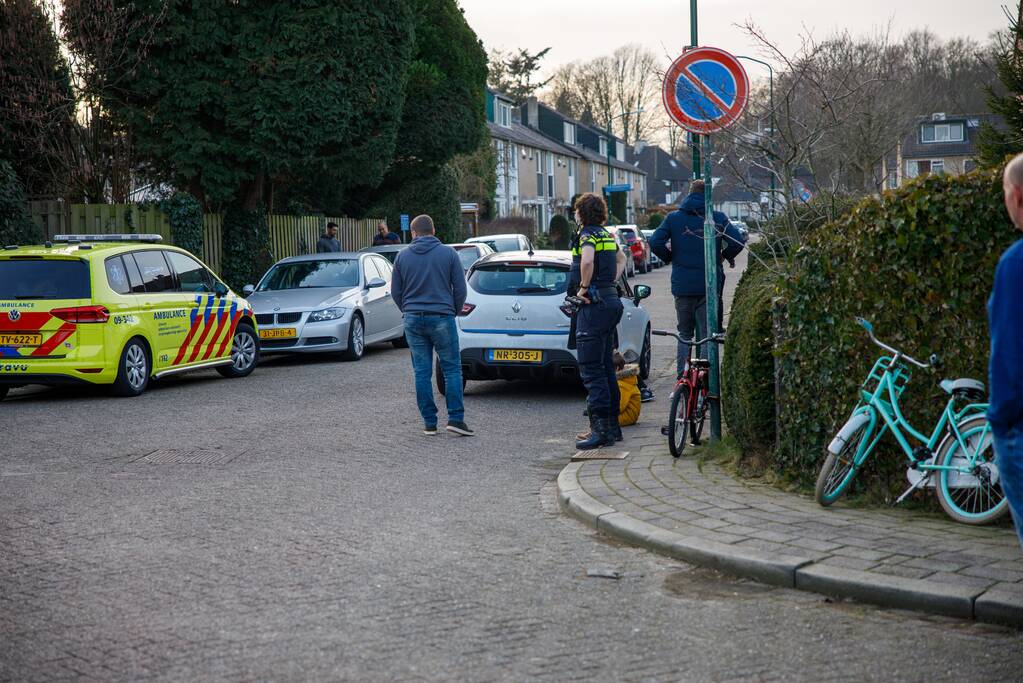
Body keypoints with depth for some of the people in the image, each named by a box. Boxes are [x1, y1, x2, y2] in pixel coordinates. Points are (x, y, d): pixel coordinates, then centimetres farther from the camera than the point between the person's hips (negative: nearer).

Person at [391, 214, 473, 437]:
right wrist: (454, 311, 15)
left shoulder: (403, 256, 4)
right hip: (442, 318, -2)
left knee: (422, 372, 6)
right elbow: (460, 288, 0)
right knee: (452, 369, 3)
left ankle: (429, 422, 6)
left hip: (413, 319, 2)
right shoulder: (448, 253, -1)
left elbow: (395, 291, 8)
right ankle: (455, 418, -6)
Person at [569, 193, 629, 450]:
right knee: (606, 367, 14)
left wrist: (583, 287, -18)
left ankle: (600, 429, -14)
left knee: (591, 369, -10)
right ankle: (612, 424, 18)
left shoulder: (587, 234, -11)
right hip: (611, 299, 10)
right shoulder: (607, 235, 17)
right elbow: (621, 259, 35)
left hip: (594, 304, -9)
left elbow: (587, 260, -31)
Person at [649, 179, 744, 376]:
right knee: (707, 334, 3)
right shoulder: (718, 218, -1)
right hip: (710, 284, -1)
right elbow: (737, 241, -9)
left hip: (682, 284, 1)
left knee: (684, 334, 13)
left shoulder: (673, 217, 3)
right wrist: (724, 256, 9)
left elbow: (655, 243, -5)